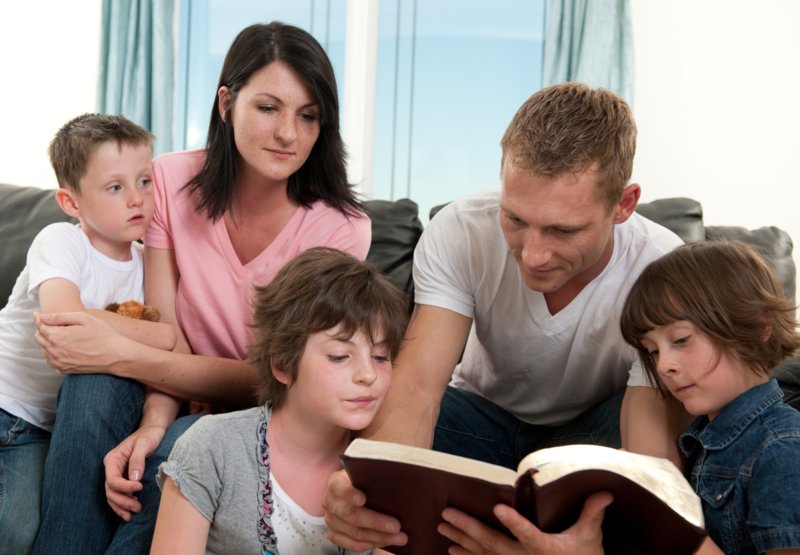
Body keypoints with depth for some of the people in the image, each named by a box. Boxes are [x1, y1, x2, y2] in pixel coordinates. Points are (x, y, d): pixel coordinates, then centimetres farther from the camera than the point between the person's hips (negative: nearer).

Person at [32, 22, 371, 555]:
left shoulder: (342, 227, -17)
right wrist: (153, 422, -33)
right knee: (94, 385, -28)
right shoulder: (172, 181, -7)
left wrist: (121, 354, -27)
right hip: (183, 396, 3)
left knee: (173, 452, -34)